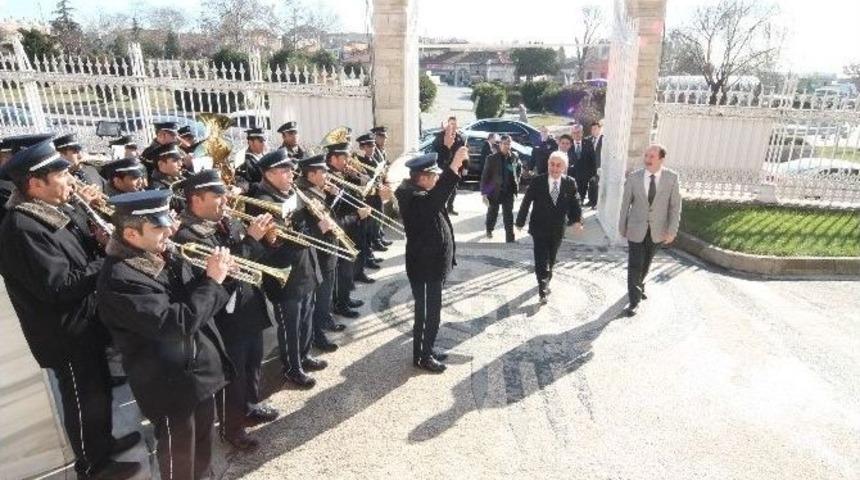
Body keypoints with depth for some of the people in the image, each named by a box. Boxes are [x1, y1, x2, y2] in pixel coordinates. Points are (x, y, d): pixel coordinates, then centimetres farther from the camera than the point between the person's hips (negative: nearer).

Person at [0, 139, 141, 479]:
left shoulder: (51, 213, 4)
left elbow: (82, 258, 10)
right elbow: (60, 287, -30)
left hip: (85, 323, 9)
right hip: (66, 335, -9)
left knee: (100, 390, 24)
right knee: (85, 400, 10)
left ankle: (104, 441, 45)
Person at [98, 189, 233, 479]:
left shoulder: (164, 255, 1)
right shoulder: (119, 279, -25)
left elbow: (198, 302, 8)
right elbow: (178, 324, -32)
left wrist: (215, 275, -11)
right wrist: (212, 280, -24)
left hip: (202, 370, 8)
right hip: (171, 385, -8)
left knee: (203, 451, 27)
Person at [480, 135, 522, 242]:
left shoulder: (514, 157, -2)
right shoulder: (492, 158, -12)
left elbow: (519, 168, 19)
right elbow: (485, 176, -11)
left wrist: (517, 179, 6)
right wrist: (484, 192, -15)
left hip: (509, 192, 1)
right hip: (494, 191, -1)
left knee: (508, 216, 0)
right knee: (492, 213, 19)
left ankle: (510, 239, 4)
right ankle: (489, 230, 45)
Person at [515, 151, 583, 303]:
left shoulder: (570, 183, -5)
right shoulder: (537, 181, -11)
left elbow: (575, 203, -3)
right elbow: (526, 202, -7)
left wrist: (577, 220, -19)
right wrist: (520, 221, -6)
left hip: (557, 229, 3)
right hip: (539, 228, -3)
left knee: (551, 260, 18)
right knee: (541, 260, -6)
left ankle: (545, 282, 40)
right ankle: (543, 288, 3)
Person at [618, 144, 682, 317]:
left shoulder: (672, 177, -8)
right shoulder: (633, 177, -9)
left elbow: (675, 205, -4)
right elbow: (625, 203, -1)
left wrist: (672, 230, -7)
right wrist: (622, 226, 3)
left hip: (657, 230, 2)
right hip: (636, 229, -1)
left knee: (646, 263, 19)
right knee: (635, 265, -2)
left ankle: (639, 285, 47)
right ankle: (634, 301, 10)